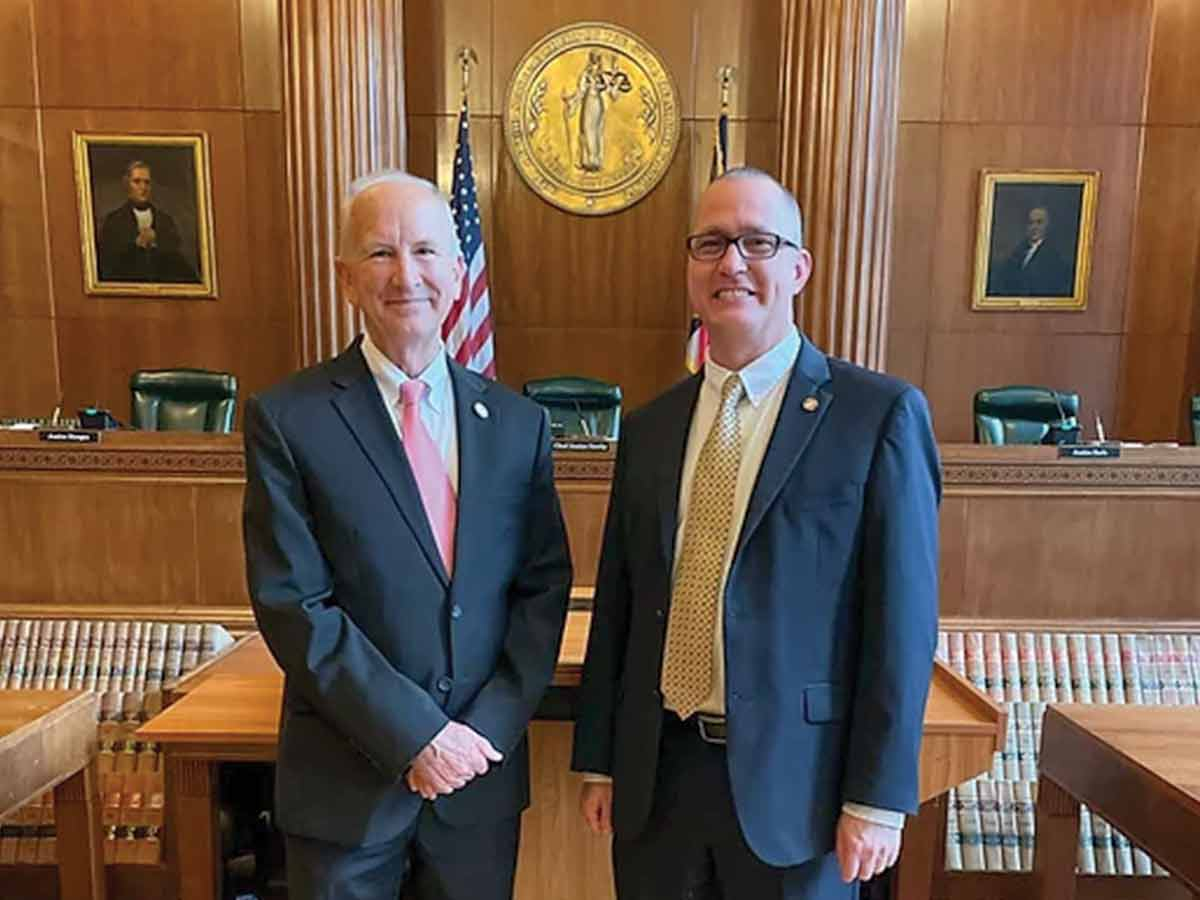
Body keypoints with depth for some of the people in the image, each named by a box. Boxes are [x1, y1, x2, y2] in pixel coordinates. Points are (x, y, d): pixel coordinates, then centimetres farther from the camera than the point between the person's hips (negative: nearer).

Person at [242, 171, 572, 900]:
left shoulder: (518, 423, 0)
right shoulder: (286, 420, -9)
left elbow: (545, 585, 0)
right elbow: (292, 606, -13)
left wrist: (492, 725, -9)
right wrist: (412, 736, -15)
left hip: (484, 771, 3)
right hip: (345, 782, -2)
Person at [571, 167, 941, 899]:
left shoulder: (880, 414, -9)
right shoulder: (649, 427, 4)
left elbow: (900, 619, -9)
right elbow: (617, 604, 6)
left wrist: (876, 798, -9)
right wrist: (598, 759, 9)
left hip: (794, 777, -3)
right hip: (656, 774, 4)